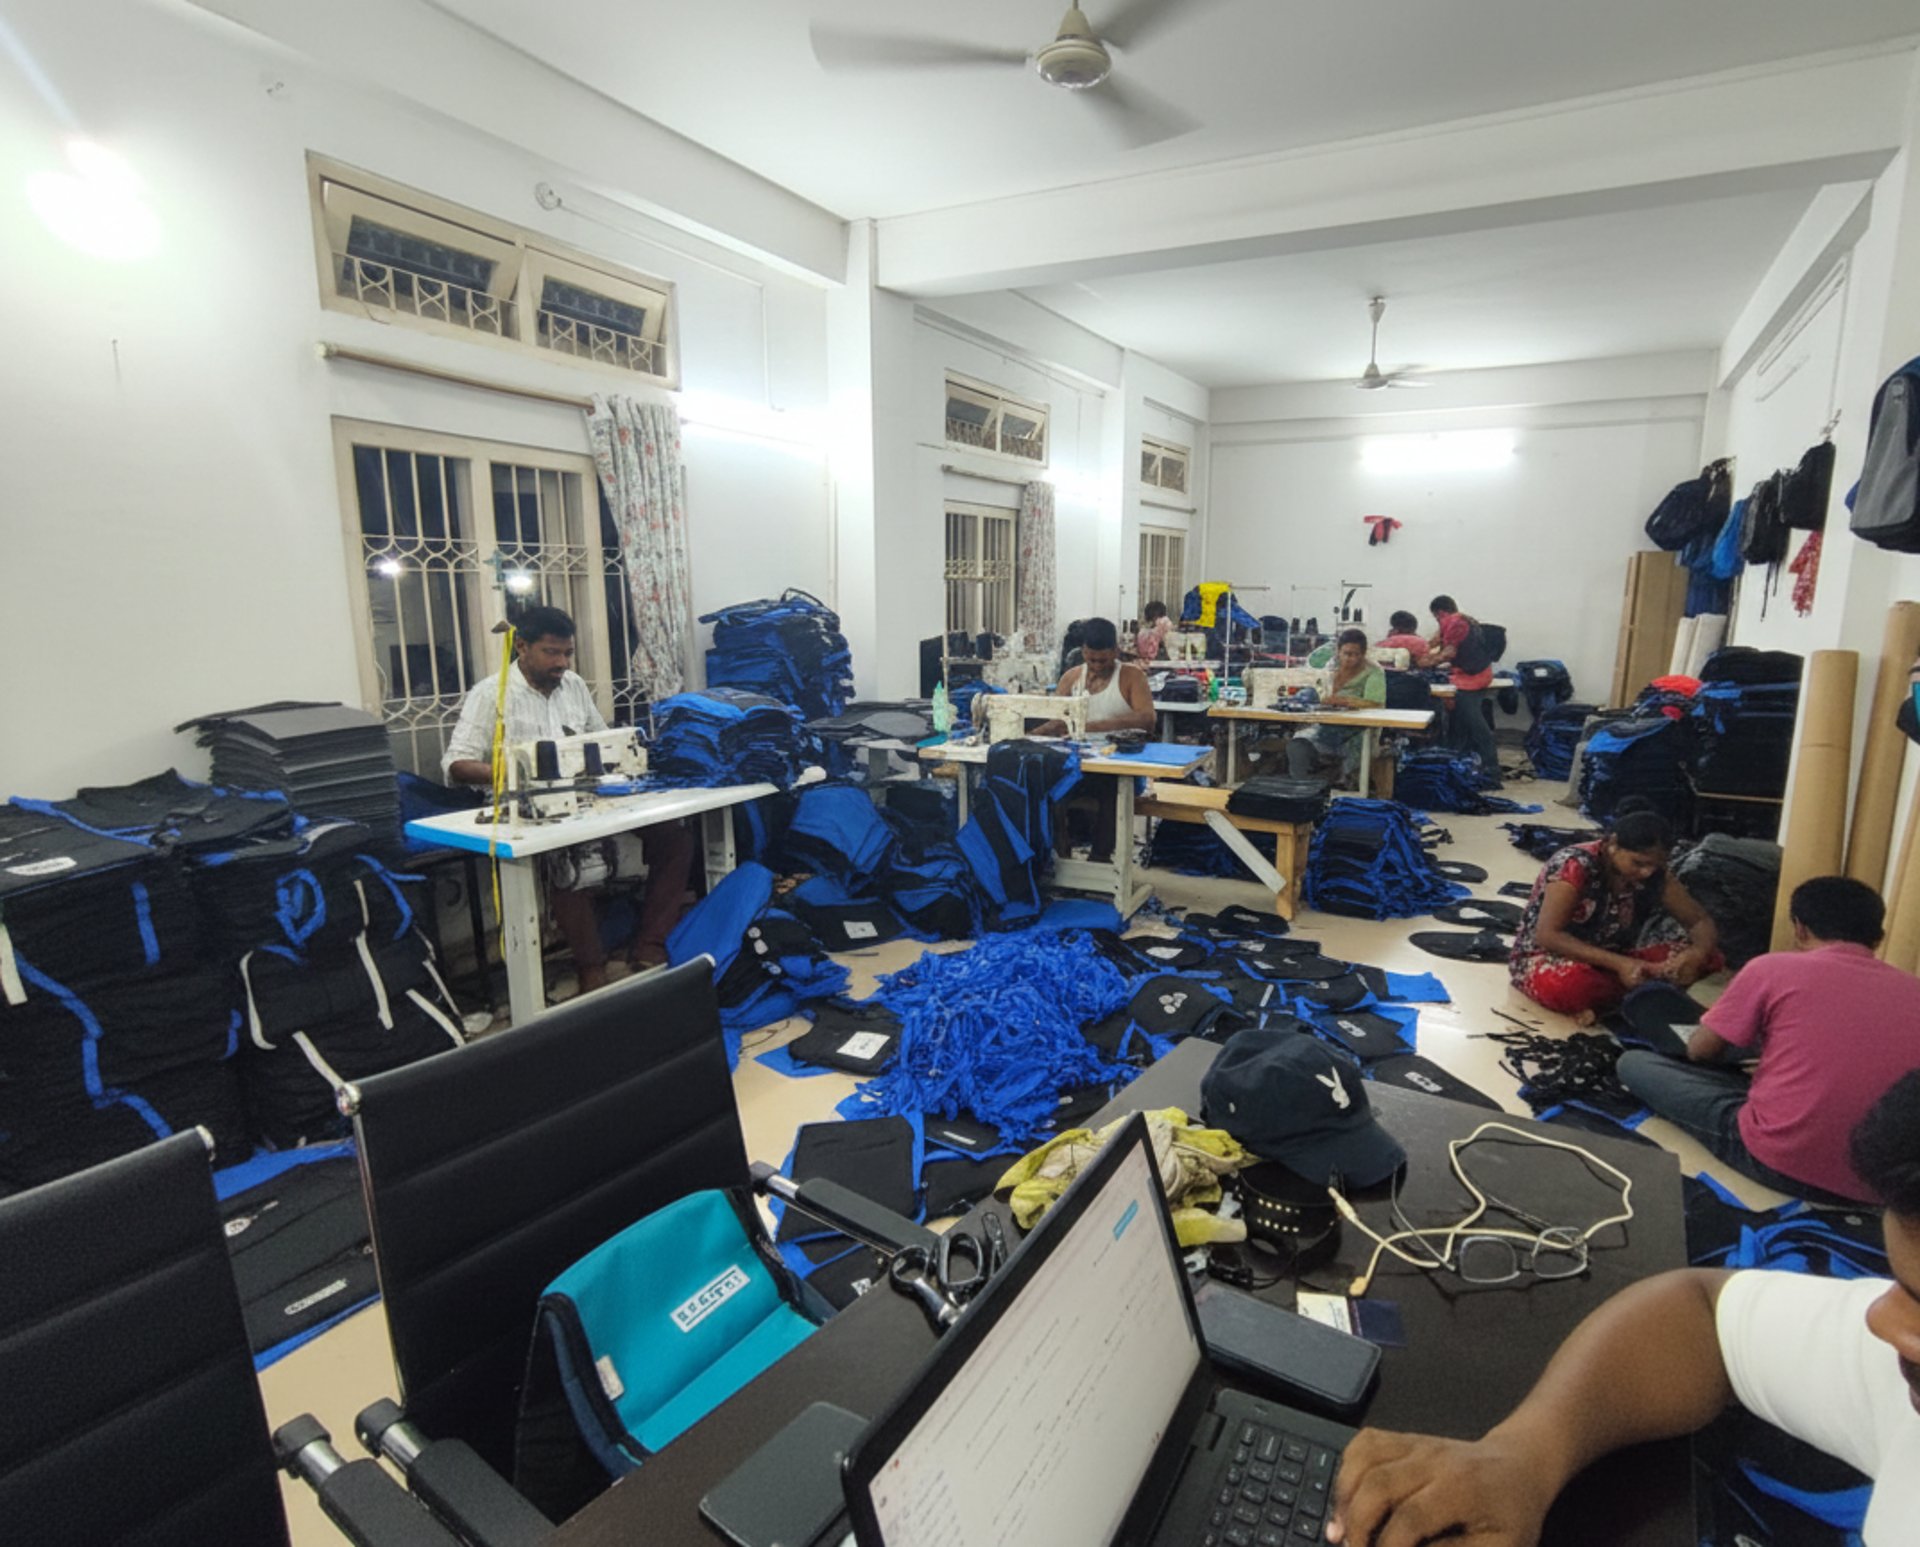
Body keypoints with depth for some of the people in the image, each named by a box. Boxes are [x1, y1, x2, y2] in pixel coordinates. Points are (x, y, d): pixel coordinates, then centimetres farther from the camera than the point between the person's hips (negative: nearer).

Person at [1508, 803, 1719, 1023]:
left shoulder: (1654, 875, -7)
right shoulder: (1576, 865, -25)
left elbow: (1702, 921, 0)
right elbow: (1547, 935, -29)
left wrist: (1697, 953, -24)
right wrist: (1618, 964, -34)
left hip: (1609, 957, 7)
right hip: (1548, 954, -6)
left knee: (1708, 957, -8)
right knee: (1568, 984, -41)